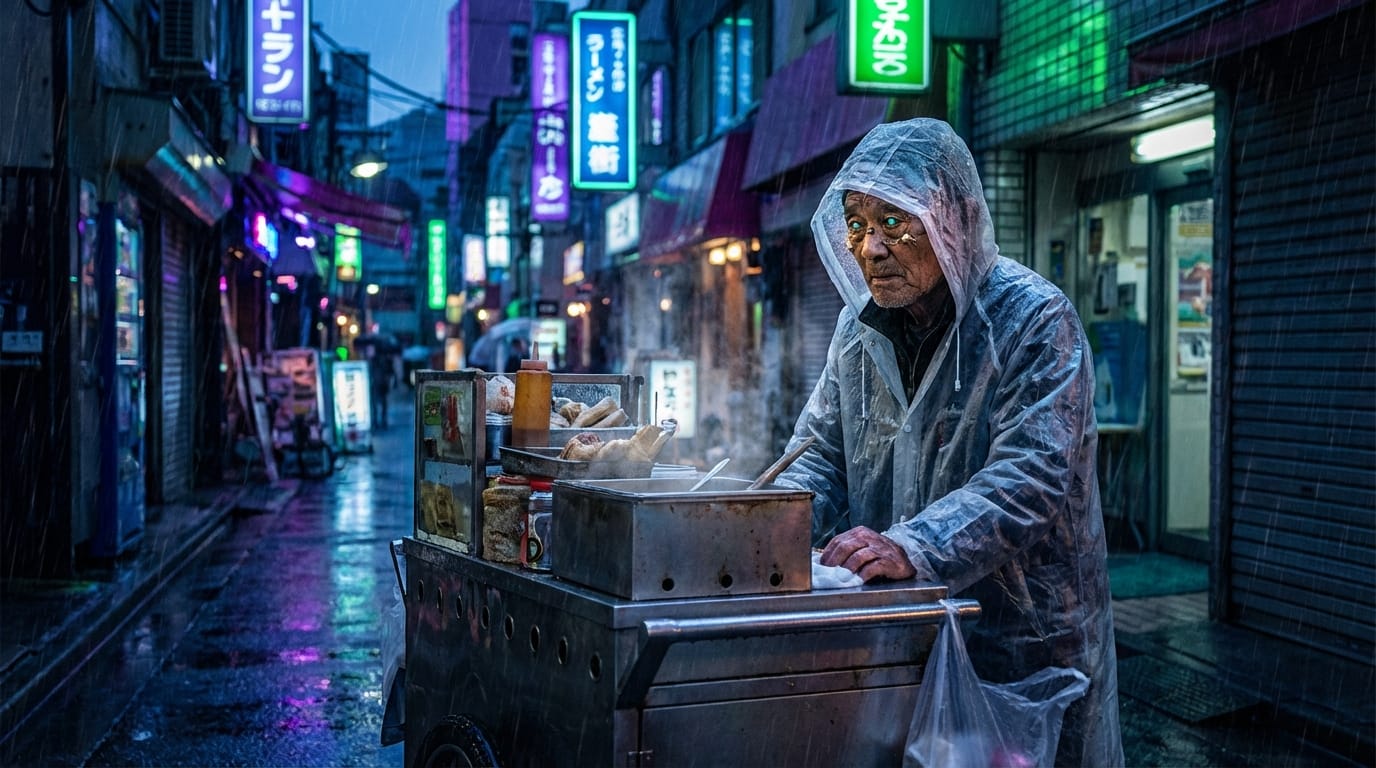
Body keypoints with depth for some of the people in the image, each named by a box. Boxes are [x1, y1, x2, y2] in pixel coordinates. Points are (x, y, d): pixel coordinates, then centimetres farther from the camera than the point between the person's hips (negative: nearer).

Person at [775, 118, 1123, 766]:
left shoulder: (1035, 320, -16)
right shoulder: (859, 324, 3)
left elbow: (1032, 476, -26)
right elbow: (821, 452, 7)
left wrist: (910, 547, -38)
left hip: (1025, 633, -5)